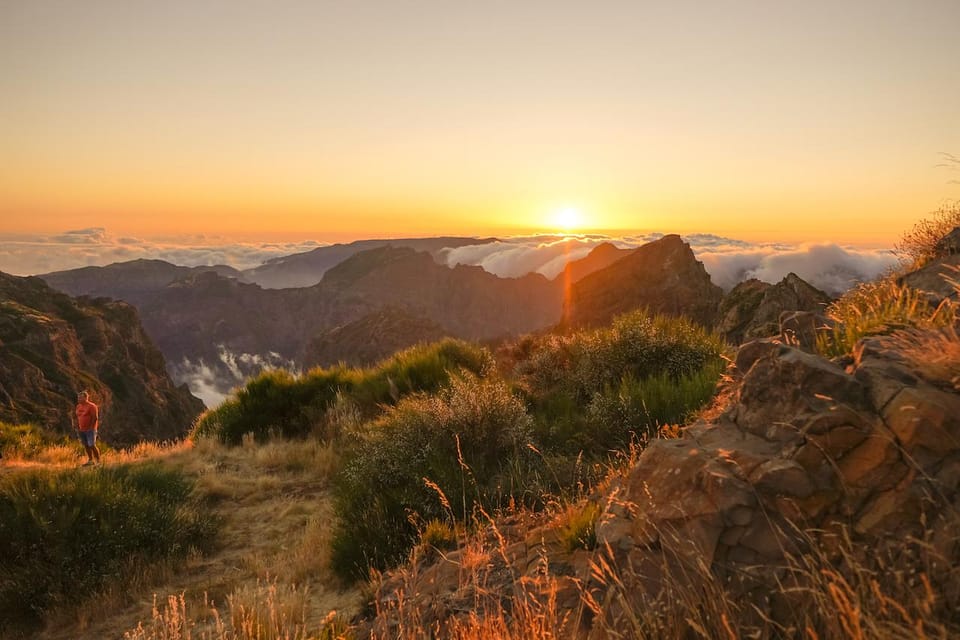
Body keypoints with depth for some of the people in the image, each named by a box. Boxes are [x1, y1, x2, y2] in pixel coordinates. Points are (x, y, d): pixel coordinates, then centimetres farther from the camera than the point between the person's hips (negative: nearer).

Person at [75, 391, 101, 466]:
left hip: (90, 430, -7)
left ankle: (98, 461, -6)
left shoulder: (91, 406, -11)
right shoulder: (78, 406, 11)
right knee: (86, 446, 10)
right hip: (81, 430, 7)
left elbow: (95, 418, -14)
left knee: (92, 445, -11)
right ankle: (90, 460, 20)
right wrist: (78, 428, 12)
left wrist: (91, 428, -16)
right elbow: (78, 418, 18)